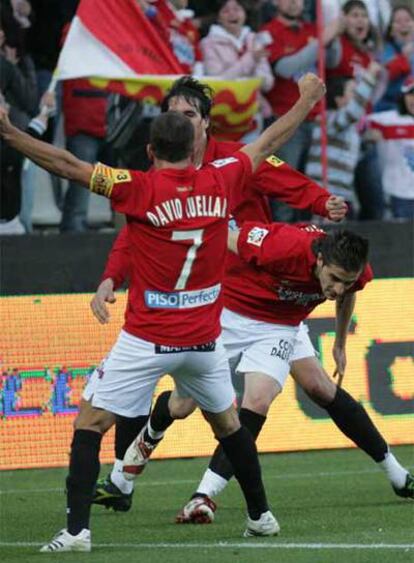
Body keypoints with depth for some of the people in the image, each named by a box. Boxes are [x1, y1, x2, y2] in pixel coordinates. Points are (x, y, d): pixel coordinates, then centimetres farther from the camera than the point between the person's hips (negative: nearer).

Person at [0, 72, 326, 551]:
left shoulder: (139, 190, -11)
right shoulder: (220, 182, 0)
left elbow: (67, 165, -16)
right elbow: (269, 143, 16)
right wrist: (307, 100, 31)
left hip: (146, 340, -4)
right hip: (204, 339, 4)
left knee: (90, 427, 1)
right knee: (228, 423, 25)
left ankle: (76, 529, -9)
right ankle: (260, 515, 32)